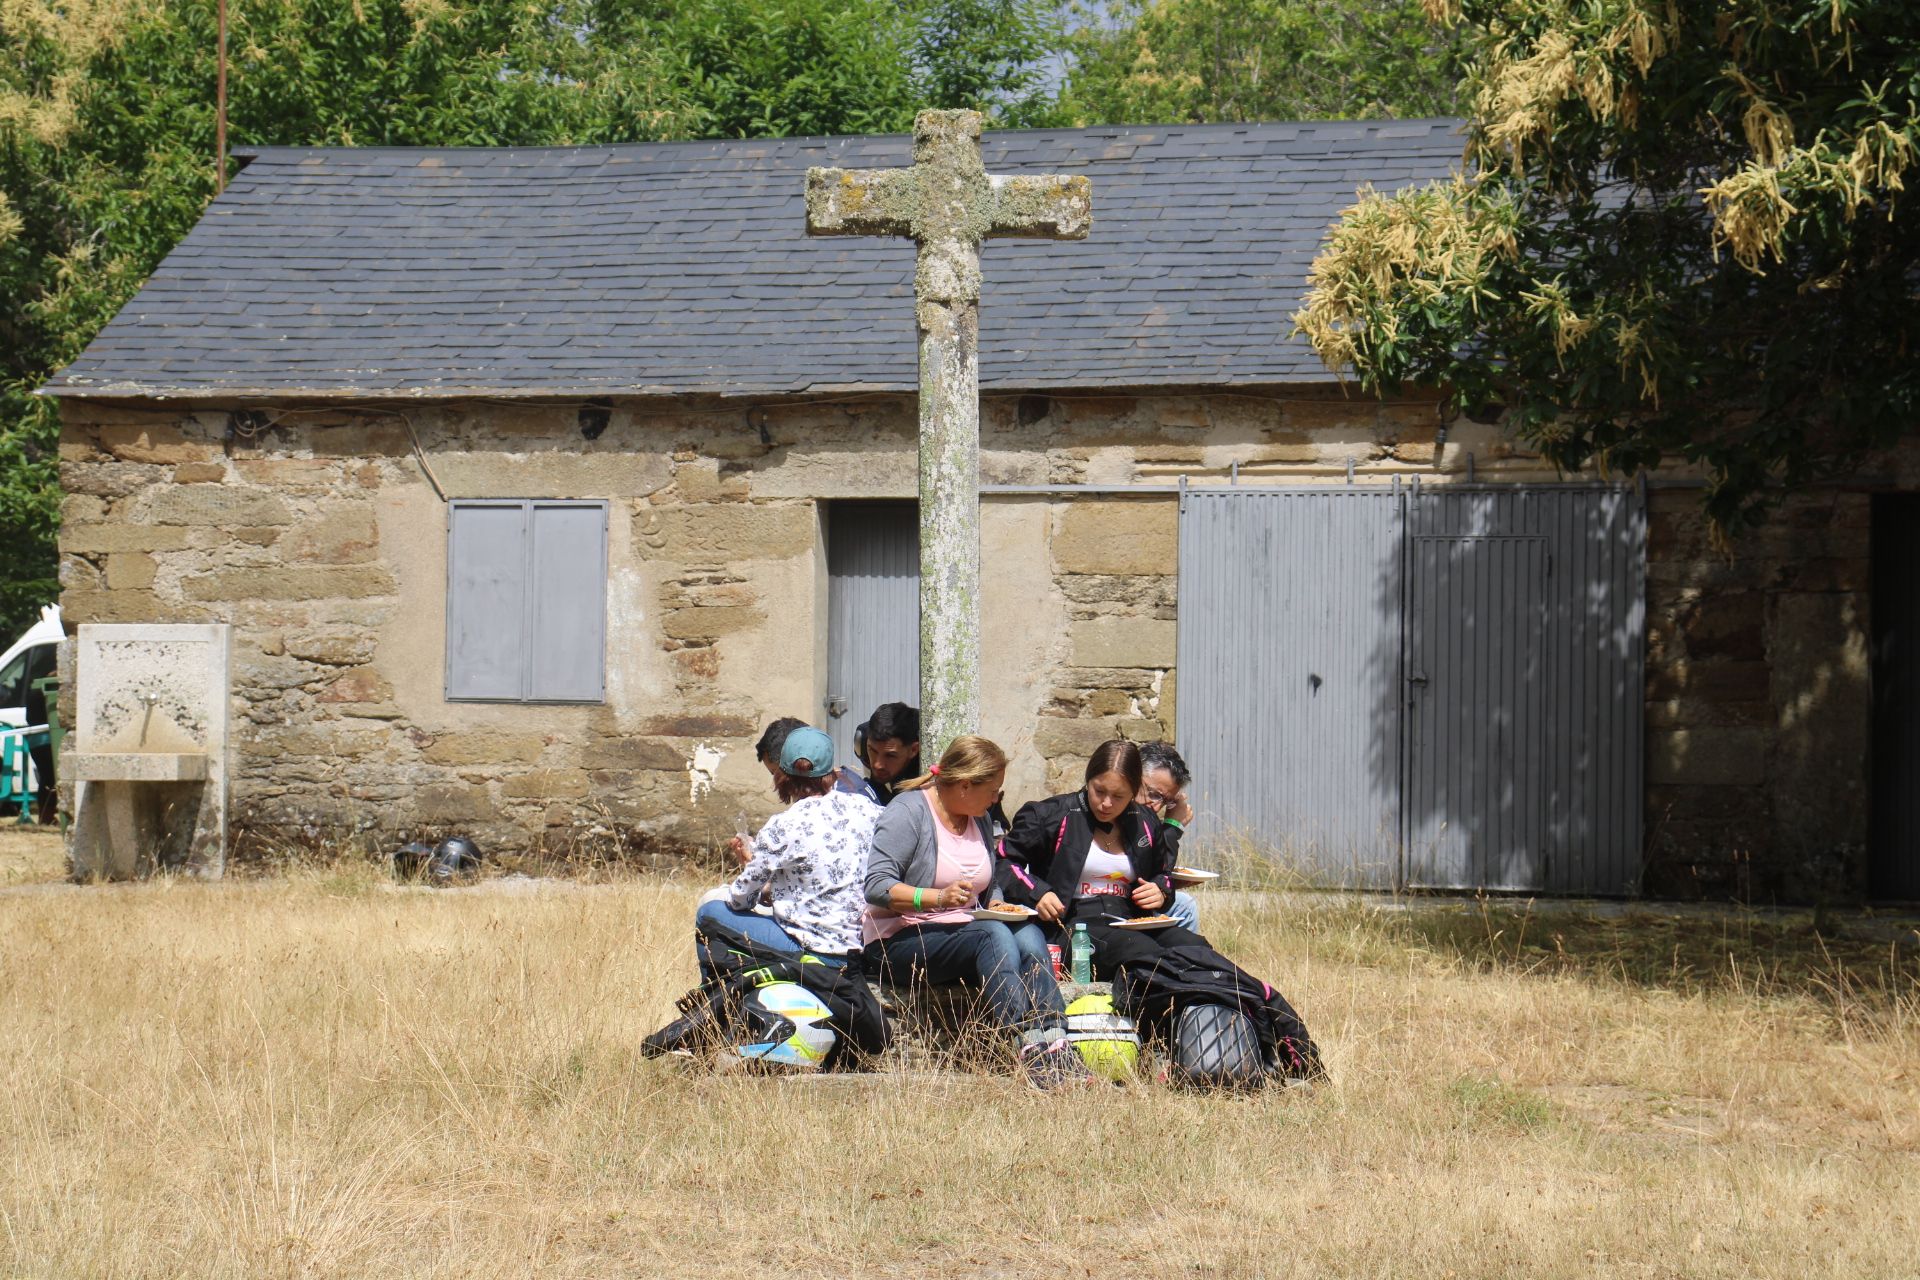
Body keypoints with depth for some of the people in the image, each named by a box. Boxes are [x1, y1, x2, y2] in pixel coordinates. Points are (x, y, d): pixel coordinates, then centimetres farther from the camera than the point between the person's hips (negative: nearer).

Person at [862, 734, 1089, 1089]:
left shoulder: (979, 820, 17)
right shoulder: (908, 811, -8)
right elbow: (877, 887, -18)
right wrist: (937, 897, -30)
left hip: (961, 933, 7)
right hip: (901, 940, -7)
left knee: (1029, 934, -24)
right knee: (994, 935, -34)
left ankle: (1054, 1043, -39)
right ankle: (1029, 1045, -47)